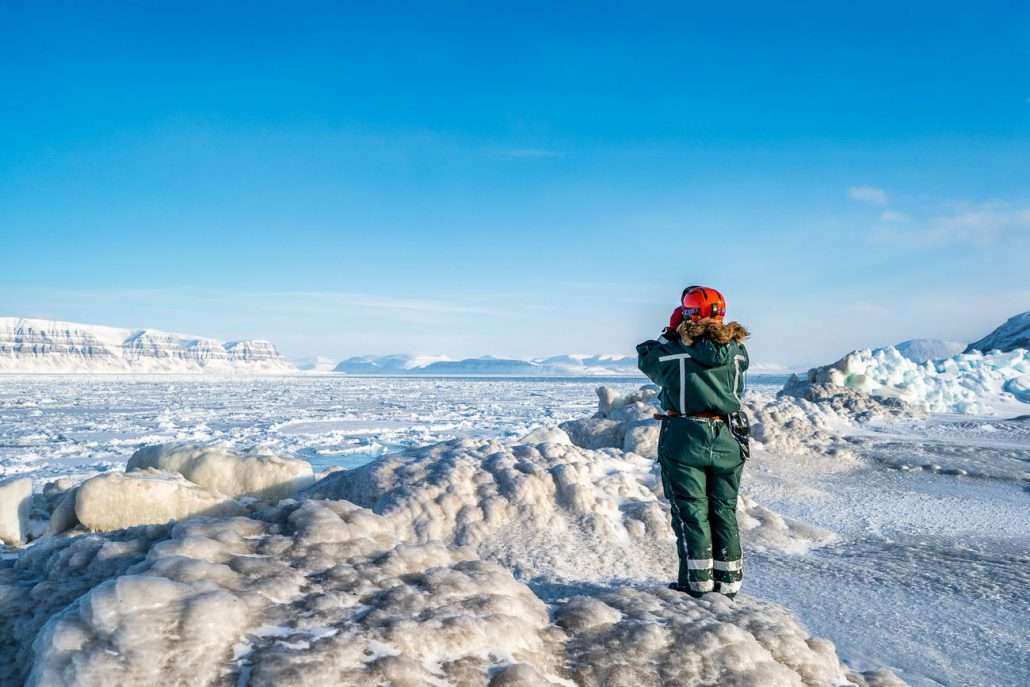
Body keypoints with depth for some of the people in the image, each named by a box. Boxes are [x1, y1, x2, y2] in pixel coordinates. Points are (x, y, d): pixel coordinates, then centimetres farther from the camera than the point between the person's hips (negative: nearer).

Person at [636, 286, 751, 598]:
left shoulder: (674, 351, -11)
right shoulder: (738, 351, -1)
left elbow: (645, 356, 7)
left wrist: (671, 334, 18)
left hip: (685, 439, -3)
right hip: (729, 441, 4)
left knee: (690, 511, 5)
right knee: (725, 511, 12)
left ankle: (697, 581, 8)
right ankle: (727, 582, 18)